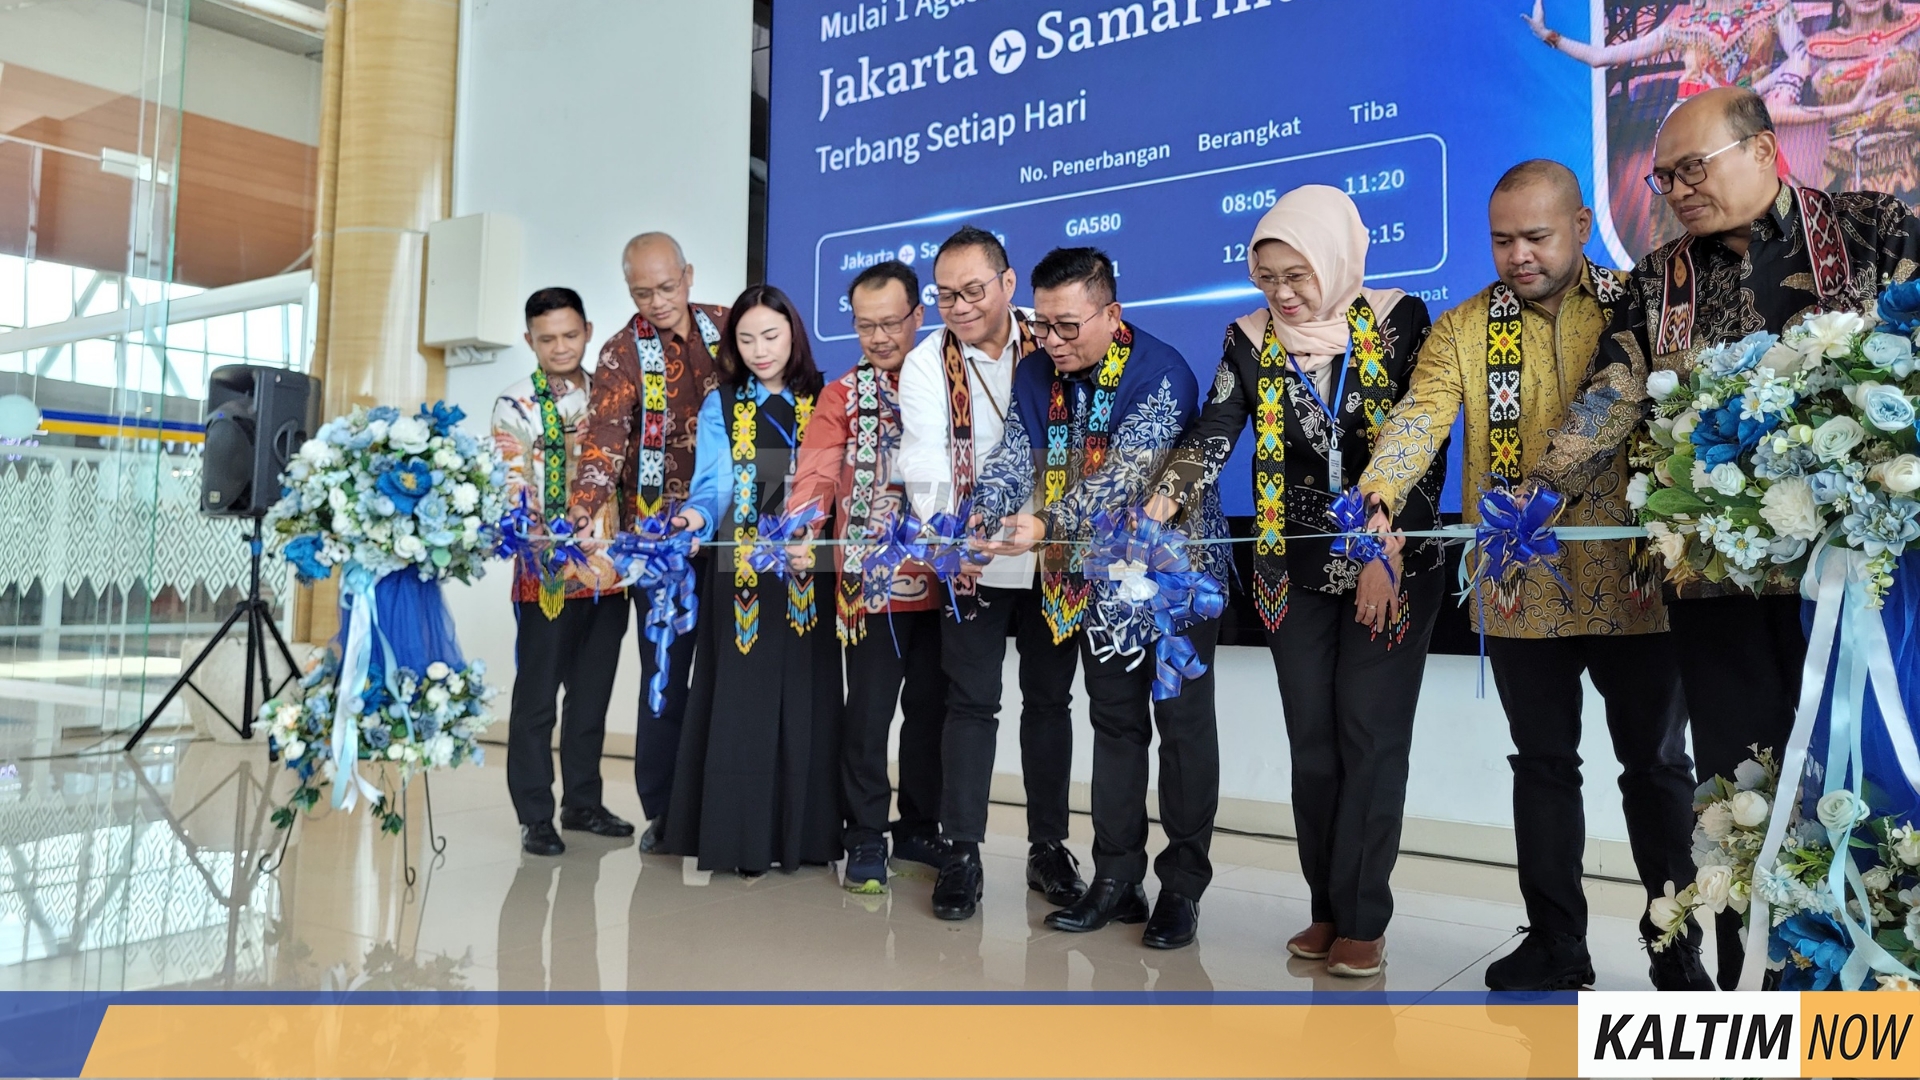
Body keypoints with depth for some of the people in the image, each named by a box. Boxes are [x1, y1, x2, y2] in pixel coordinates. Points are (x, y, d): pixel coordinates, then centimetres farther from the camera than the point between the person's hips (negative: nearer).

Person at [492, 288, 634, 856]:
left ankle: (583, 802, 25)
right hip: (547, 573, -4)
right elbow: (514, 489, -9)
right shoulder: (514, 405, -1)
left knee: (593, 693, 12)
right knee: (537, 697, 3)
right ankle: (535, 816, 13)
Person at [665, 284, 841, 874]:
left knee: (805, 699, 2)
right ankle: (737, 835, 7)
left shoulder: (822, 402, 9)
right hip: (740, 573, -1)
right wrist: (696, 514, -25)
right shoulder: (721, 405, 6)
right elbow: (713, 485, -5)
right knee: (740, 700, -1)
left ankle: (802, 832, 12)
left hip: (808, 576, 1)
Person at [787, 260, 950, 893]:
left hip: (941, 578, 2)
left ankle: (920, 828, 25)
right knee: (869, 712, 0)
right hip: (869, 581, -2)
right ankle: (865, 840, 13)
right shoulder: (843, 395, 6)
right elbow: (817, 472, -8)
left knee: (932, 708, 10)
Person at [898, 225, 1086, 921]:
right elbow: (926, 464, -14)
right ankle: (962, 854, 11)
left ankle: (1049, 848, 22)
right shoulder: (926, 365, -5)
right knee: (972, 702, 1)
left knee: (1049, 699, 10)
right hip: (973, 561, -2)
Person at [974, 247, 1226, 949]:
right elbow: (1012, 459, -8)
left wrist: (1045, 525, -44)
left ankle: (1183, 888, 13)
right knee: (1115, 724, 12)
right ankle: (1116, 880, 21)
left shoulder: (1160, 373, -22)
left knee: (1183, 726, 2)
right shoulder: (1037, 373, -2)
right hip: (1096, 579, 6)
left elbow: (1125, 477, -32)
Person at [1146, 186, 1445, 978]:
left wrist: (1390, 555, -16)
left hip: (1392, 568, -2)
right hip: (1296, 571, 3)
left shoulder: (1396, 320, -6)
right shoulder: (1252, 339, 0)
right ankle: (1328, 909, 18)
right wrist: (1153, 519, -25)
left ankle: (1361, 922, 8)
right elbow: (1210, 439, -9)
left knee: (1370, 735, -3)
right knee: (1312, 741, 6)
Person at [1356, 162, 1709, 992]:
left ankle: (1676, 946, 27)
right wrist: (1378, 495, -31)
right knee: (1543, 764, 11)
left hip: (1634, 581, 0)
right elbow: (1417, 420, -11)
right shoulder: (1463, 331, 3)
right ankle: (1556, 945, 24)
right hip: (1521, 590, 1)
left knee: (1656, 762, 10)